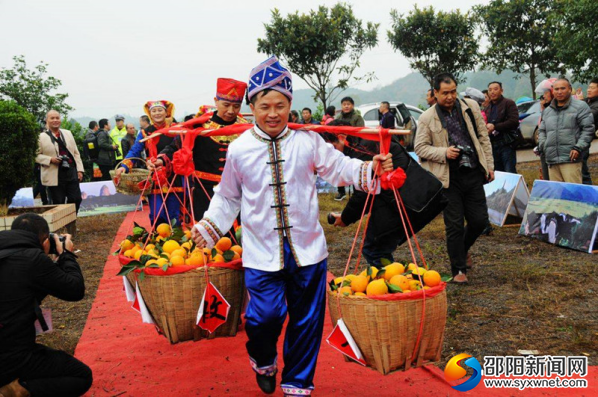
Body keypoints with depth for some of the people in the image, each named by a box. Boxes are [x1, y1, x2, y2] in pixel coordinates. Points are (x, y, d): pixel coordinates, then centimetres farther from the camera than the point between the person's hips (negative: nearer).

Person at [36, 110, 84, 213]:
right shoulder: (41, 137, 0)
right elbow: (36, 155, -2)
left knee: (76, 199, 1)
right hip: (55, 176, -4)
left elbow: (76, 153, 13)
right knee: (58, 203, 2)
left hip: (71, 172, 4)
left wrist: (80, 170, 5)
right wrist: (50, 160, -16)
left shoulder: (68, 133, 14)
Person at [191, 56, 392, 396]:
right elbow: (227, 198, 11)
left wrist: (371, 168, -17)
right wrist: (208, 226, 2)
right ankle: (264, 361, 27)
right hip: (262, 252, -1)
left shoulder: (308, 141, -1)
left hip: (307, 249, 1)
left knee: (306, 320, 9)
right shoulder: (239, 150, 0)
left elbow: (340, 168, 0)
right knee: (265, 315, -10)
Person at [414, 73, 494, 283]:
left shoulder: (471, 107, 6)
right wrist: (443, 153, -15)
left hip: (473, 174, 3)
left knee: (479, 220, 5)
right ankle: (459, 270, 15)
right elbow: (420, 147, 0)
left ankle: (462, 249, 35)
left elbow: (483, 138, 11)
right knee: (455, 225, 1)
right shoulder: (427, 118, -2)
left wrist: (489, 165, 8)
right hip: (449, 178, -3)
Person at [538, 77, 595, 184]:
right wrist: (543, 145, 8)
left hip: (570, 159, -5)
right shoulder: (547, 111, 20)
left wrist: (578, 148, -14)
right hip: (551, 159, 6)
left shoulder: (580, 106, 2)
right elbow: (542, 131, 27)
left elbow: (588, 129, -3)